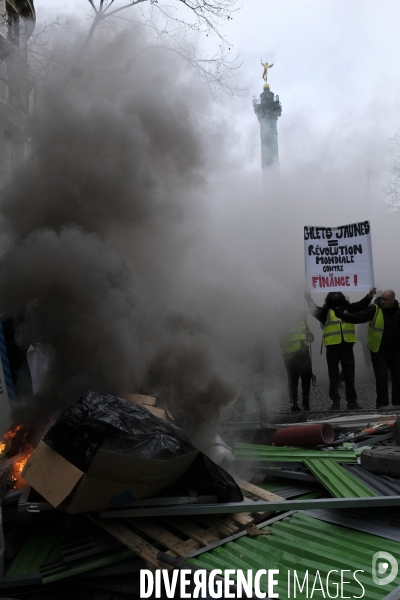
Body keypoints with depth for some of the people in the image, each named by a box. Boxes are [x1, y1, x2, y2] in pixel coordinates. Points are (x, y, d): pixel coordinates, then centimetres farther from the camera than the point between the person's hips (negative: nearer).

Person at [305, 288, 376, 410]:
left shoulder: (348, 308, 10)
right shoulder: (325, 311, 5)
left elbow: (361, 305, -1)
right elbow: (315, 311, -9)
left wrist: (369, 296, -19)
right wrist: (309, 300, -25)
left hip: (347, 347, 1)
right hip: (332, 348, -1)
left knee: (349, 375, 7)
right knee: (333, 376, 6)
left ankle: (352, 401, 15)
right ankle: (335, 401, 15)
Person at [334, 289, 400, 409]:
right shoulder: (374, 309, -12)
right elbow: (357, 317, -24)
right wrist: (342, 315, -39)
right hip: (379, 352, -3)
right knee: (381, 379, -1)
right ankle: (382, 406, 8)